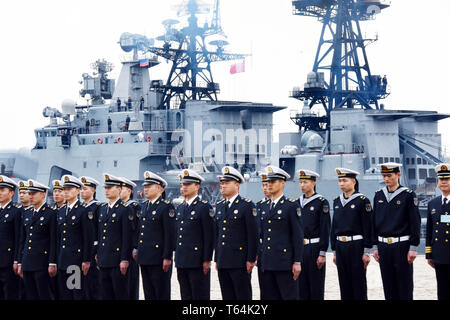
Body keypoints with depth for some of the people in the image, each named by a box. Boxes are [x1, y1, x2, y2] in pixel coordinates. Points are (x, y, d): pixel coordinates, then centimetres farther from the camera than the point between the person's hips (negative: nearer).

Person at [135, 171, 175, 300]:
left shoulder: (166, 207, -9)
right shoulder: (144, 205, 15)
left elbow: (170, 234, -13)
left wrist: (167, 257, -16)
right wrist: (138, 251, 17)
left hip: (159, 259, -8)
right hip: (145, 258, 8)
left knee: (162, 294, -2)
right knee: (149, 294, 11)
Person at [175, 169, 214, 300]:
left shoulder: (204, 207, -6)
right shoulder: (180, 208, 16)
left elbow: (209, 236, -10)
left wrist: (207, 260, -13)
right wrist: (177, 258, 17)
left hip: (197, 263, -7)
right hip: (181, 262, 7)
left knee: (200, 296, -4)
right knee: (186, 296, 10)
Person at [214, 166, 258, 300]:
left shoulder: (247, 205, -5)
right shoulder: (219, 206, 15)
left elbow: (253, 235, -9)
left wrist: (251, 259, -12)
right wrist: (217, 259, 16)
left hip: (240, 263, -6)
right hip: (223, 263, 6)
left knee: (243, 296, -3)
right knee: (228, 297, 9)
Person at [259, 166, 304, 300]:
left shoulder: (291, 205, -4)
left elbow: (298, 236, -7)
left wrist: (297, 262, -12)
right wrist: (261, 260, 17)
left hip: (285, 263, -6)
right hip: (267, 263, 6)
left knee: (289, 296, -4)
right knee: (269, 297, 7)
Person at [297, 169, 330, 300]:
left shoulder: (321, 202, -6)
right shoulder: (298, 203, 11)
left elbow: (325, 229, -9)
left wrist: (322, 254, -13)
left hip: (314, 248, -5)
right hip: (299, 248, 5)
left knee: (316, 285, -1)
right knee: (301, 285, 7)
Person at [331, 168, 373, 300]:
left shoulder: (362, 200, -6)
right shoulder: (337, 201, 12)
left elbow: (367, 227, -8)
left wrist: (366, 252, -12)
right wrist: (335, 251, 13)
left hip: (356, 245, -5)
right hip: (340, 246, 6)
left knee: (358, 284, -2)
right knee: (344, 284, 7)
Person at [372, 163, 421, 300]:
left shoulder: (408, 195, -5)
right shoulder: (379, 195, 9)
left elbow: (415, 222, -7)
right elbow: (374, 222, 13)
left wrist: (413, 248, -11)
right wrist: (376, 247, 10)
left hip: (402, 246, -4)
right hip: (383, 246, 4)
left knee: (405, 285, 0)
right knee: (388, 286, 8)